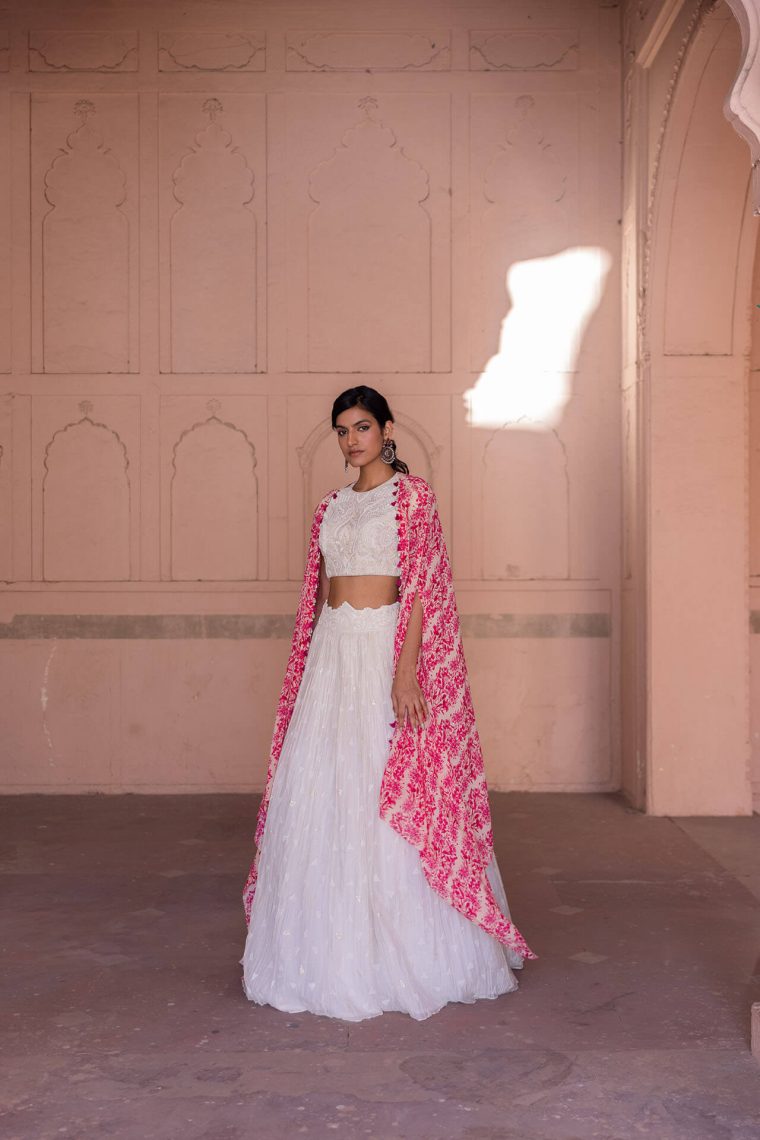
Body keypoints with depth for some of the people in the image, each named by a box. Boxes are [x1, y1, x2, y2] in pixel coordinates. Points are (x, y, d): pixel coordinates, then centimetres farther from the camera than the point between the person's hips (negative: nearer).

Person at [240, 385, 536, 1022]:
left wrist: (406, 671, -20)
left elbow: (420, 588, -11)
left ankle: (401, 955, 10)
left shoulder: (412, 494, -3)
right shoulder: (331, 507, 15)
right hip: (332, 655, 6)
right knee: (323, 796, 6)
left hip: (388, 647, -6)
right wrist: (312, 668, 13)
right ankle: (335, 953, 18)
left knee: (388, 796, -3)